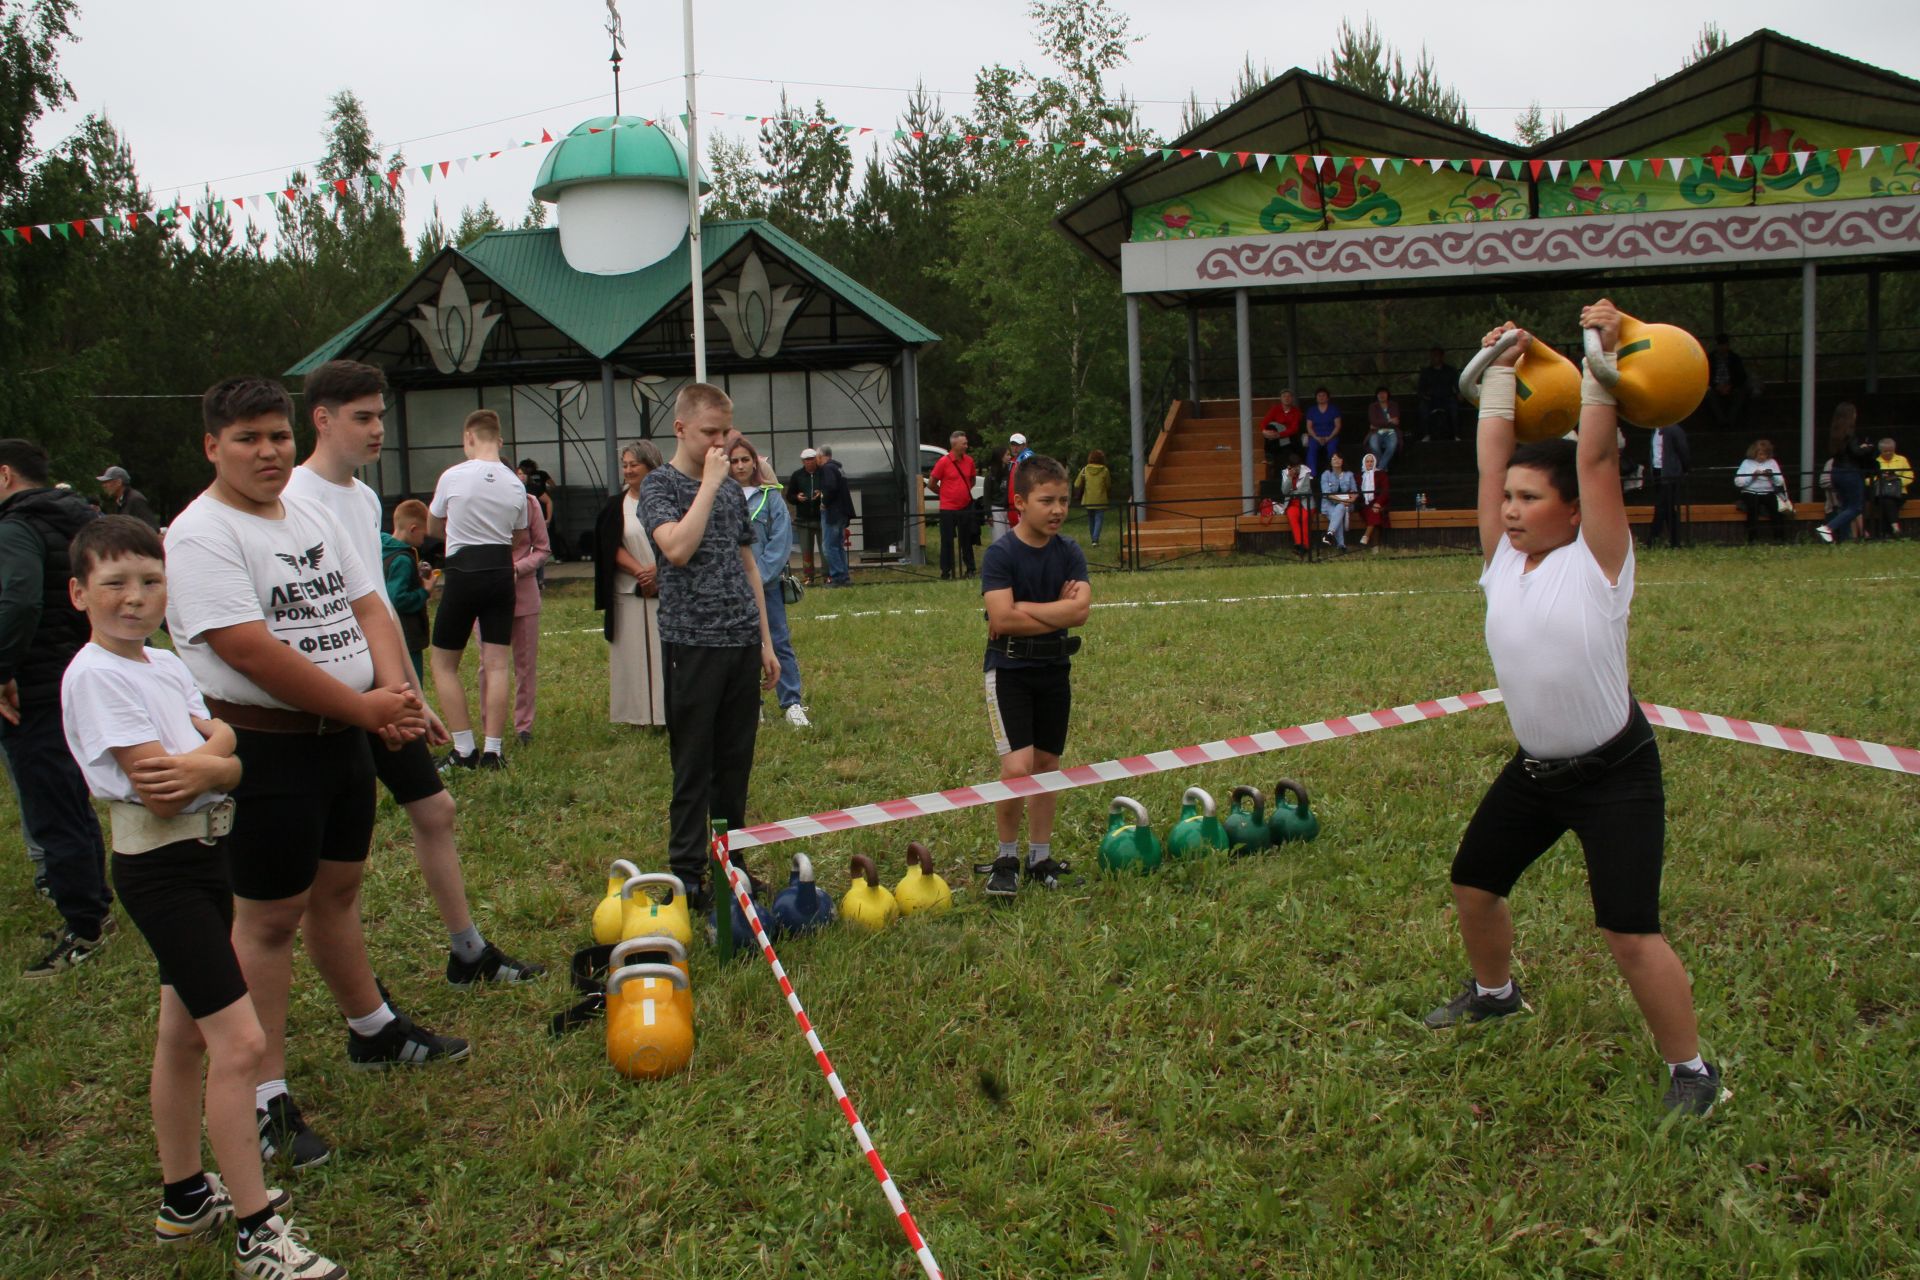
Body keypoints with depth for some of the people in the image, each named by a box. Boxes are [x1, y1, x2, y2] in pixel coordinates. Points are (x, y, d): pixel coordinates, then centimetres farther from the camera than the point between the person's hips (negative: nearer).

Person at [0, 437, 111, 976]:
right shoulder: (79, 520, 13)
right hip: (81, 683, 10)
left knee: (51, 816, -2)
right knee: (72, 804, 21)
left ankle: (84, 928, 5)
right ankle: (94, 902, 32)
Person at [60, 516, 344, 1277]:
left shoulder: (167, 666, 10)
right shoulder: (95, 675, -15)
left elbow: (227, 750, 3)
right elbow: (157, 786, -21)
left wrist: (200, 765, -18)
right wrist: (220, 759, -6)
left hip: (206, 853, 9)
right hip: (160, 865, -9)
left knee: (185, 1034, 19)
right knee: (240, 1042, -10)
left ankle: (185, 1199, 33)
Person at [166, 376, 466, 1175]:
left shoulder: (314, 518, 11)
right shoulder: (201, 535, -15)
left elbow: (367, 607, 9)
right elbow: (251, 651, -23)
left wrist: (395, 693, -10)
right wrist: (365, 706, -19)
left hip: (344, 735, 8)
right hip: (263, 746, -8)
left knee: (337, 888, 21)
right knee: (270, 916, -1)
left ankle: (372, 1031, 38)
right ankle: (264, 1099, 9)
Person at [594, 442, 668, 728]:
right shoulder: (616, 506, 7)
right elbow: (612, 548, 0)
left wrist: (657, 570, -15)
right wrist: (639, 571, -15)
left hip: (666, 589, -1)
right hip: (628, 592, 1)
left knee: (666, 650, -3)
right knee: (634, 651, 0)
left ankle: (667, 712, 2)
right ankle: (641, 715, 2)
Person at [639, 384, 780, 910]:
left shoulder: (732, 490, 13)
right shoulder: (659, 485, -5)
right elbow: (678, 548, -23)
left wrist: (765, 641, 17)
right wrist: (709, 484, -17)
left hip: (742, 644, 6)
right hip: (692, 644, -6)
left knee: (736, 763, 11)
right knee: (693, 767, 0)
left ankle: (732, 863, 23)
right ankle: (687, 876, 8)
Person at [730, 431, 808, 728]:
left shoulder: (770, 496, 0)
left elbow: (781, 542, -3)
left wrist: (760, 575, -10)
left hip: (767, 583, -1)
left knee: (779, 642, 1)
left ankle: (791, 704, 6)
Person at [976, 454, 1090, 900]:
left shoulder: (1070, 553, 2)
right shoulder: (1000, 554, -12)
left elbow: (1081, 610, -12)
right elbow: (1002, 617, -23)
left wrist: (1023, 609, -16)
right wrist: (1058, 610, -13)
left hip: (1055, 669, 5)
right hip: (1009, 670, -5)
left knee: (1046, 764, 12)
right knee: (1017, 768, -13)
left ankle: (1040, 858, 25)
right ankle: (1006, 859, 6)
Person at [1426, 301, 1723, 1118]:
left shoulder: (1595, 561, -13)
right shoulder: (1504, 560, 1)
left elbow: (1596, 457, -21)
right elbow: (1492, 457, 2)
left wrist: (1602, 356, -19)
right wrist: (1502, 371, 9)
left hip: (1614, 774, -7)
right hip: (1535, 768, 7)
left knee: (1628, 931, -12)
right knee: (1472, 885, 18)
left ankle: (1691, 1069, 7)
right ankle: (1494, 992, 46)